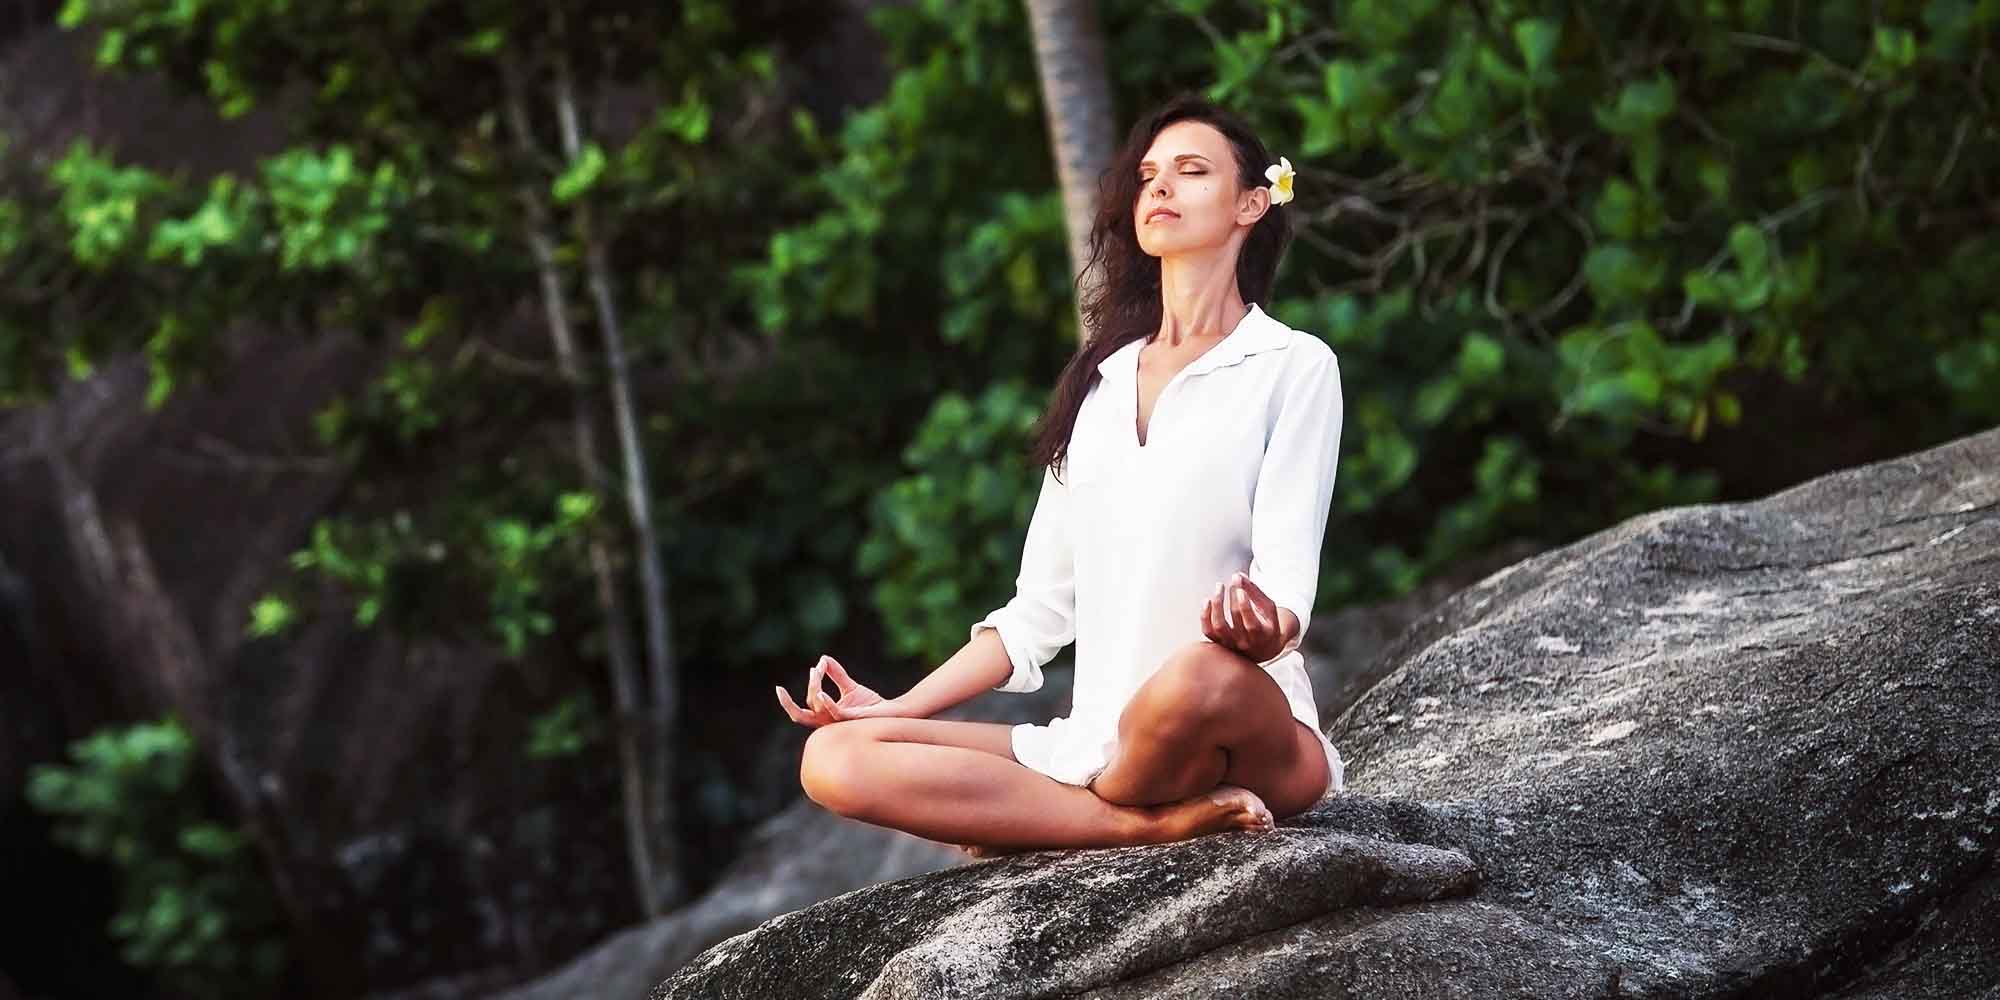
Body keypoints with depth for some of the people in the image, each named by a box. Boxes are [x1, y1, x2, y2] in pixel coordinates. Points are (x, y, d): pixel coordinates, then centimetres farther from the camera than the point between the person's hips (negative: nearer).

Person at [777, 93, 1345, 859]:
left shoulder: (1293, 366, 4)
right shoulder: (1098, 382, 21)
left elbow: (1288, 574, -9)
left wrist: (1262, 628, -33)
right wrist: (895, 709, 8)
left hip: (1258, 736, -5)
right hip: (1097, 740, 5)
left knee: (1200, 676, -42)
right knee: (834, 759, -17)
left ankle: (1025, 819, -14)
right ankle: (1159, 821, -22)